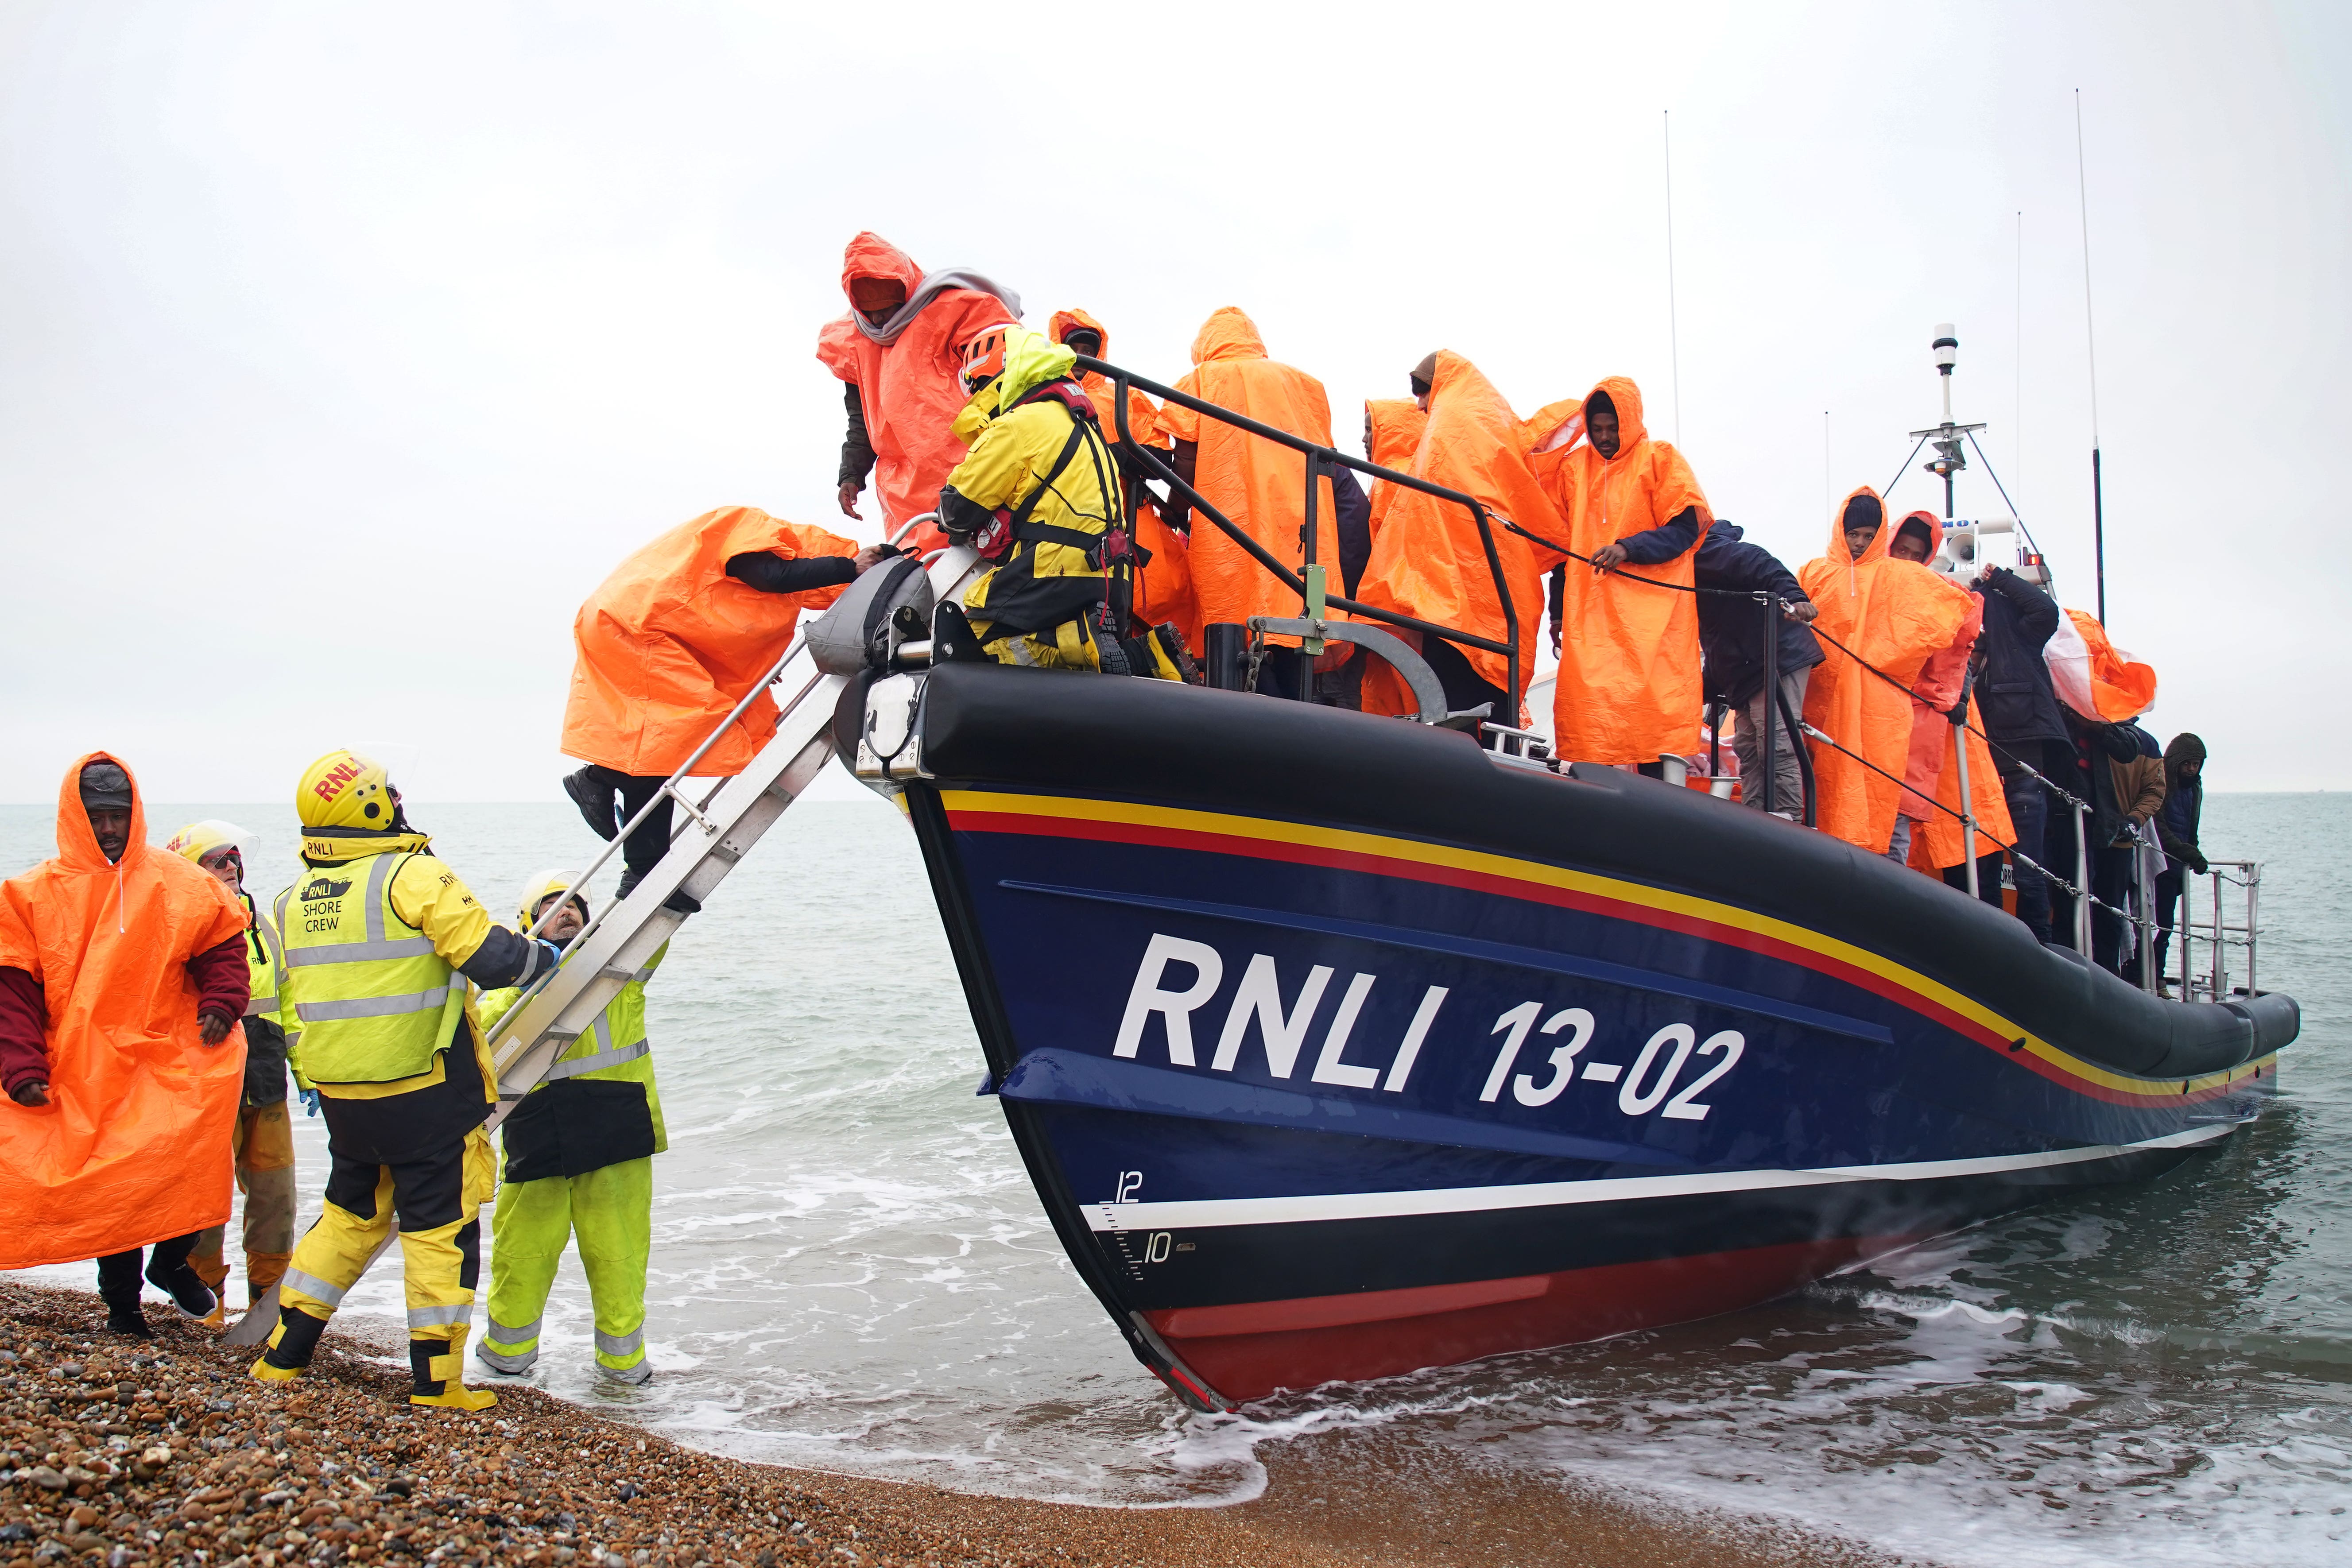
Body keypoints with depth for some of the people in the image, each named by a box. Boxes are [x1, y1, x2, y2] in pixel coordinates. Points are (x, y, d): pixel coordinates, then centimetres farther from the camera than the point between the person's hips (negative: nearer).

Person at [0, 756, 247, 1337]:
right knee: (107, 1188, 7)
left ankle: (172, 1259, 12)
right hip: (83, 1073, 1)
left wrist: (220, 1003, -5)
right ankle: (121, 1299, 27)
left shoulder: (180, 884, 3)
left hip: (167, 1062, 0)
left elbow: (223, 945, 13)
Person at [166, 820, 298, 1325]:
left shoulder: (262, 921, 15)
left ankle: (267, 1293, 22)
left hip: (267, 1088, 6)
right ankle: (206, 1298, 17)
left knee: (275, 1194, 8)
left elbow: (287, 998, 22)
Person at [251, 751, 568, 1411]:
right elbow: (488, 956, -20)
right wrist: (542, 957, 0)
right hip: (427, 1091, -6)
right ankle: (436, 1380, 8)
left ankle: (282, 1357, 26)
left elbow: (293, 1007, 16)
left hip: (341, 1096, 7)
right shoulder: (413, 875, -15)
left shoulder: (291, 901, 7)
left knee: (349, 1216, 22)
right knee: (441, 1228, 4)